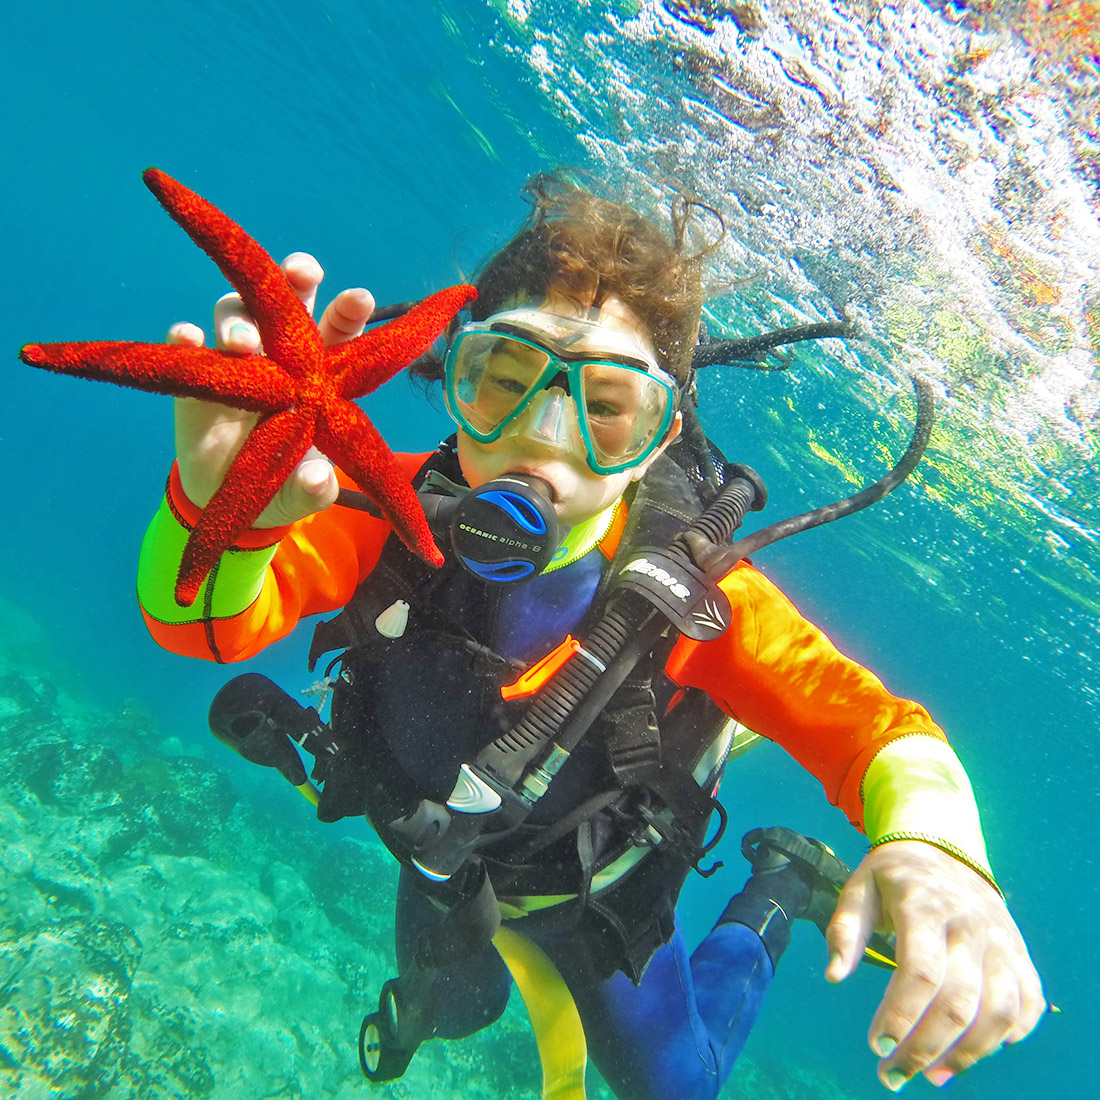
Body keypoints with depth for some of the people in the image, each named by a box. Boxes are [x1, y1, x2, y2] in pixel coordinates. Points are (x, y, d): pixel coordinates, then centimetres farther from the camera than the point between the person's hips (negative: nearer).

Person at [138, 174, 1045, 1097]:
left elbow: (876, 727, -34)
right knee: (454, 1013, 34)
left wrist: (933, 848, -58)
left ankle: (779, 893, 43)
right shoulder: (398, 508, -31)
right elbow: (202, 624, -36)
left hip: (593, 893, -2)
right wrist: (219, 508, -60)